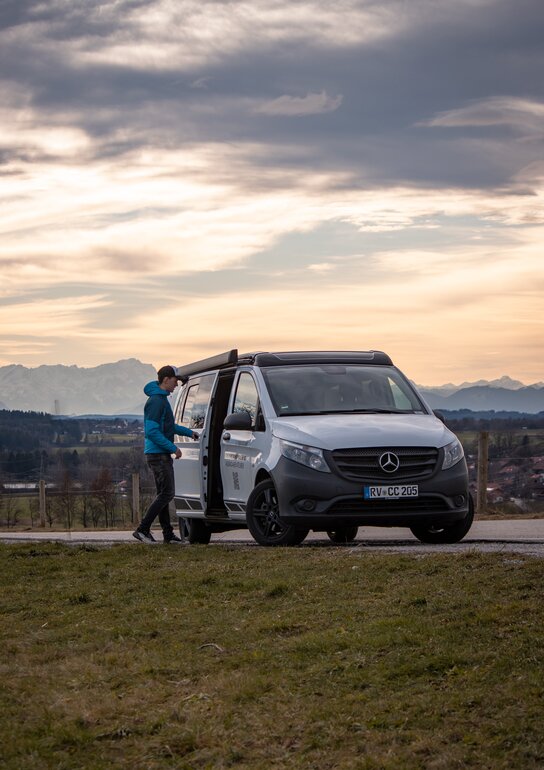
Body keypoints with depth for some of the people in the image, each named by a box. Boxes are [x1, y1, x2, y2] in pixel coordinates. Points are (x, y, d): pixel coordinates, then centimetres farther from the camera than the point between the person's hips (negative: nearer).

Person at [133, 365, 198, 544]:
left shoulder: (162, 399, 15)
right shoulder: (156, 400, -17)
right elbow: (152, 431, -23)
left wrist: (189, 432, 26)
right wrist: (173, 448, -20)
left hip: (163, 455, 10)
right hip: (158, 454, -10)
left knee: (163, 494, 12)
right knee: (167, 493, -11)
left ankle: (168, 534, 16)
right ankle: (142, 529, -11)